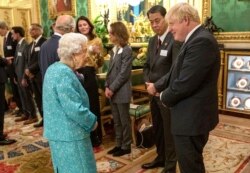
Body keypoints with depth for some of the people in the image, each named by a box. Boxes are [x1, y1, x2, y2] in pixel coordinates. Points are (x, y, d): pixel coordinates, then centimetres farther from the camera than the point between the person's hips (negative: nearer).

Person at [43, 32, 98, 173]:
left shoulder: (55, 68, 7)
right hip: (69, 134, -10)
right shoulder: (64, 73, -24)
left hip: (60, 131, 10)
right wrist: (92, 121, -13)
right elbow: (74, 109, -27)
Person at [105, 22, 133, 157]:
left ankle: (126, 146, 19)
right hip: (112, 91, 8)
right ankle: (119, 144, 28)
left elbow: (124, 73, -16)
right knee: (116, 121, 15)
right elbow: (110, 70, 13)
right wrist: (107, 86, 2)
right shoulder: (113, 50, 12)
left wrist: (112, 88, -15)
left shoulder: (127, 50, -12)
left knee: (124, 120, 5)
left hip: (121, 92, -7)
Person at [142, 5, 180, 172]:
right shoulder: (152, 41, 9)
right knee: (157, 129, 20)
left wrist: (157, 86, -19)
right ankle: (161, 158, 40)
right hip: (154, 92, 8)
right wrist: (148, 82, -2)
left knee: (169, 131, 8)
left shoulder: (175, 39, -17)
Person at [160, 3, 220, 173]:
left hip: (192, 117, -10)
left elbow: (185, 83, -26)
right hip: (191, 115, 10)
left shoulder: (202, 41, -22)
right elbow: (178, 73, 15)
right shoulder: (196, 39, 11)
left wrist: (165, 97, -9)